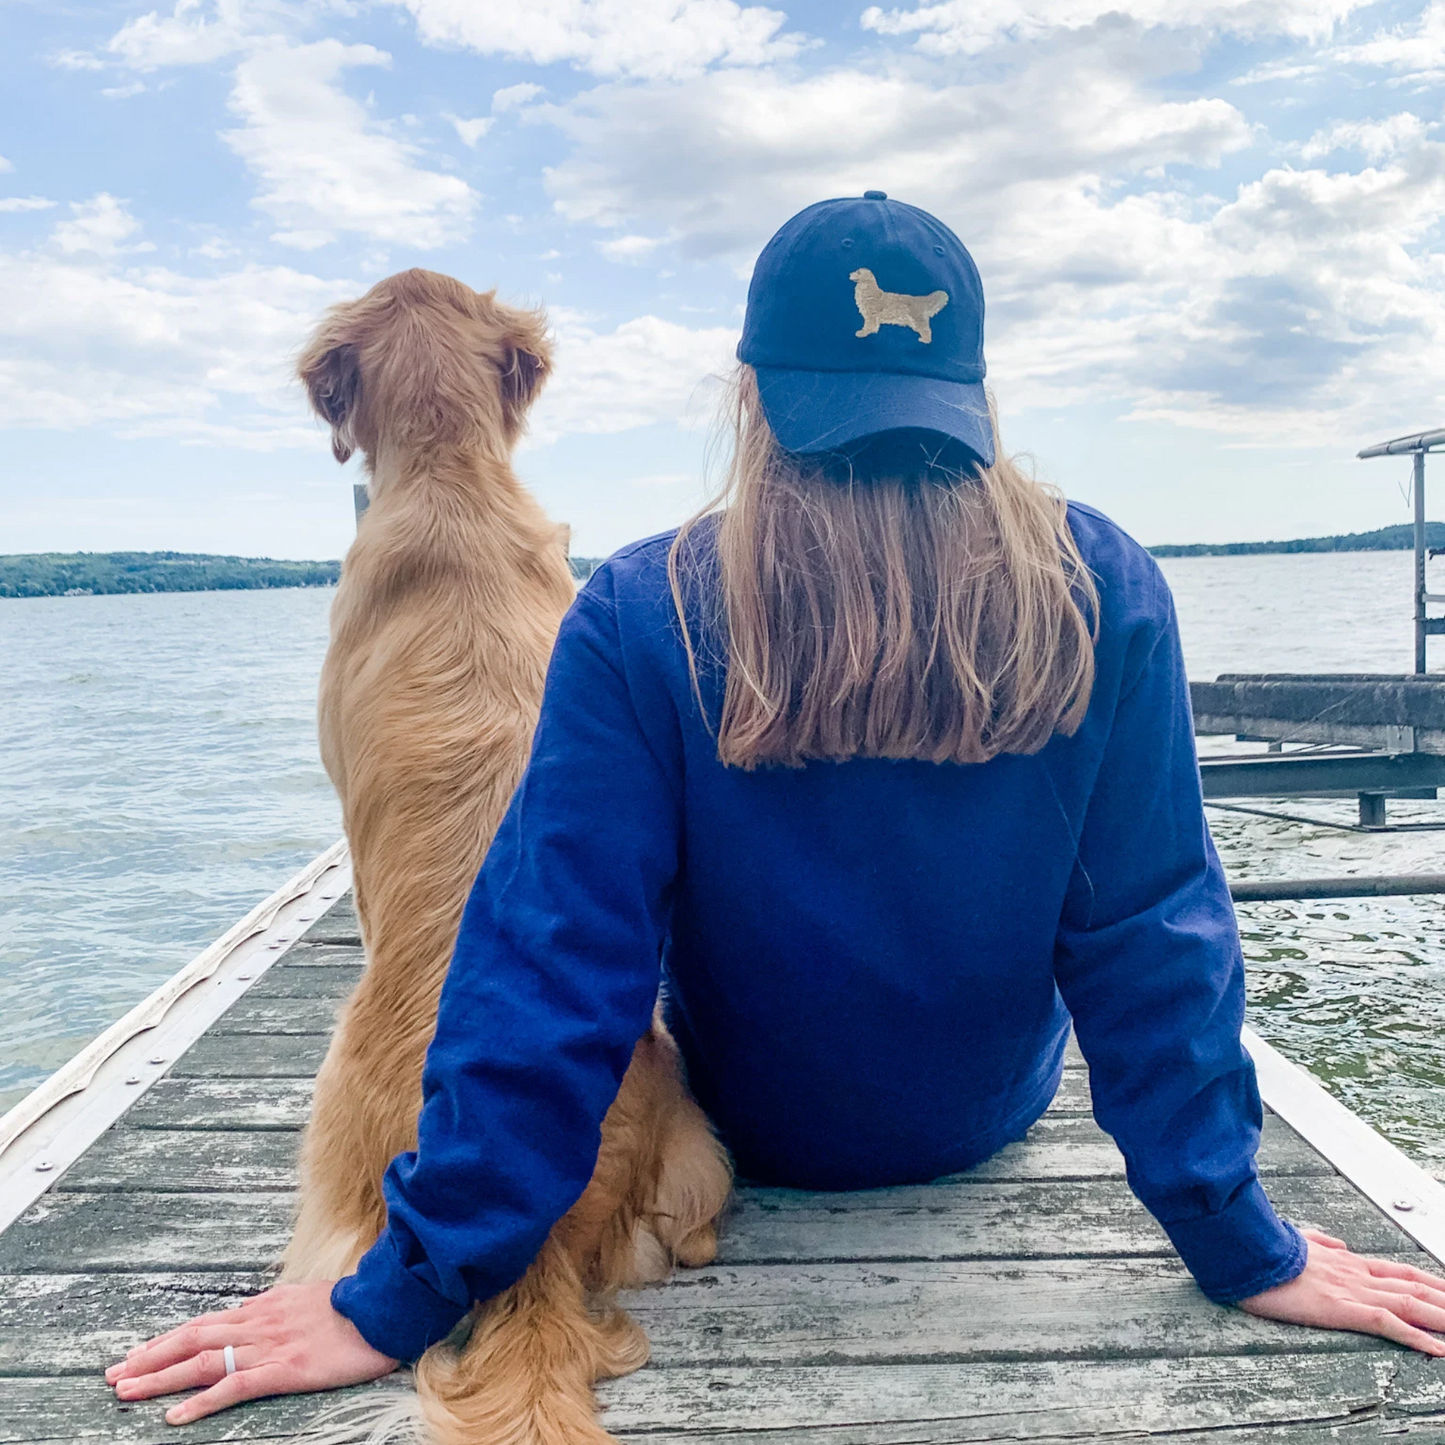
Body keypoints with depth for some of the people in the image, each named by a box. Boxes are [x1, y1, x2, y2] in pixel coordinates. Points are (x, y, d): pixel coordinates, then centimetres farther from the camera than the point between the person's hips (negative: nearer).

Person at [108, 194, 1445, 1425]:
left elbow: (549, 963, -27)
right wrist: (1246, 1250, -6)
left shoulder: (637, 624, -28)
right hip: (993, 1116, 2)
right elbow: (1155, 933, -18)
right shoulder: (1104, 594, -22)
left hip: (753, 1128, -1)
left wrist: (403, 1299, -16)